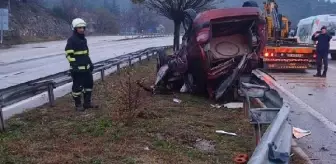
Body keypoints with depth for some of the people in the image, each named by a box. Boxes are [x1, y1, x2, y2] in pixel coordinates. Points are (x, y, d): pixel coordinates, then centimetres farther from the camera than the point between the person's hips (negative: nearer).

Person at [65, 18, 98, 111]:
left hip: (86, 67, 9)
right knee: (77, 86, 0)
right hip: (77, 68, -9)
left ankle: (87, 103, 26)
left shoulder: (84, 39, 14)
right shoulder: (71, 40, -12)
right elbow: (69, 54, -17)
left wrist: (90, 63, 21)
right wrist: (74, 65, -22)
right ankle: (78, 105, 12)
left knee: (89, 83, 14)